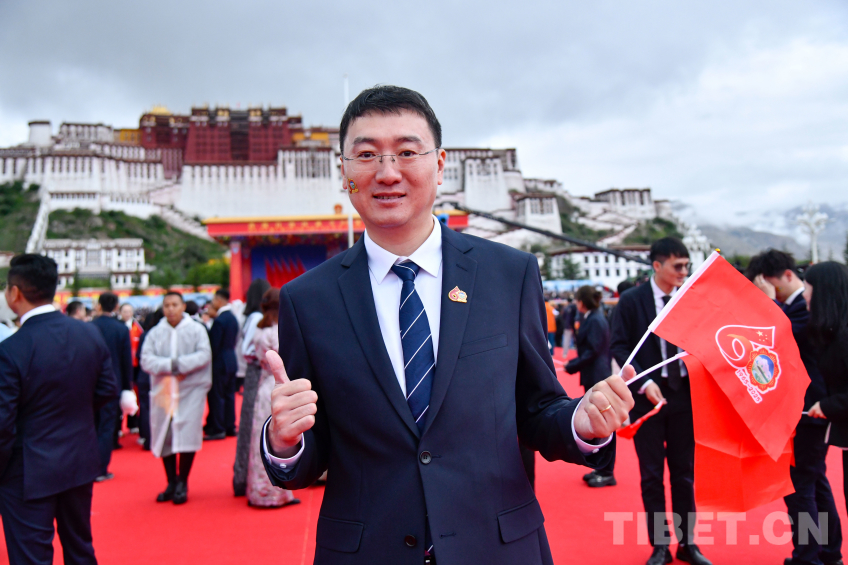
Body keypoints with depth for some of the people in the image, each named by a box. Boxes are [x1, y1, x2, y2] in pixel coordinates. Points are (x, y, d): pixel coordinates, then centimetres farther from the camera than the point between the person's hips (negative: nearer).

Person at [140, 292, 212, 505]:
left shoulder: (197, 330, 2)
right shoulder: (155, 333, 7)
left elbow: (204, 355, -9)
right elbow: (146, 359, -4)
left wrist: (180, 364, -20)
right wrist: (169, 365, -19)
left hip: (191, 390, -3)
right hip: (163, 390, 3)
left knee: (187, 435, -9)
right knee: (164, 437, 5)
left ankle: (182, 483, 5)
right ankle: (171, 483, 18)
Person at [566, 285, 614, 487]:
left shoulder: (595, 321, -16)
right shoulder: (592, 318, 12)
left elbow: (592, 352, -19)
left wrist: (571, 366, -14)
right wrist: (574, 364, 7)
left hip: (597, 378, -10)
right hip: (594, 377, 10)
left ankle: (607, 473, 4)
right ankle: (601, 469, 23)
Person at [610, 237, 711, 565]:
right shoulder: (631, 300, -5)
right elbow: (618, 347, -8)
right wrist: (644, 383, -17)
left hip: (684, 394, 2)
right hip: (649, 395, -2)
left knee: (685, 473, 11)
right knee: (652, 475, 7)